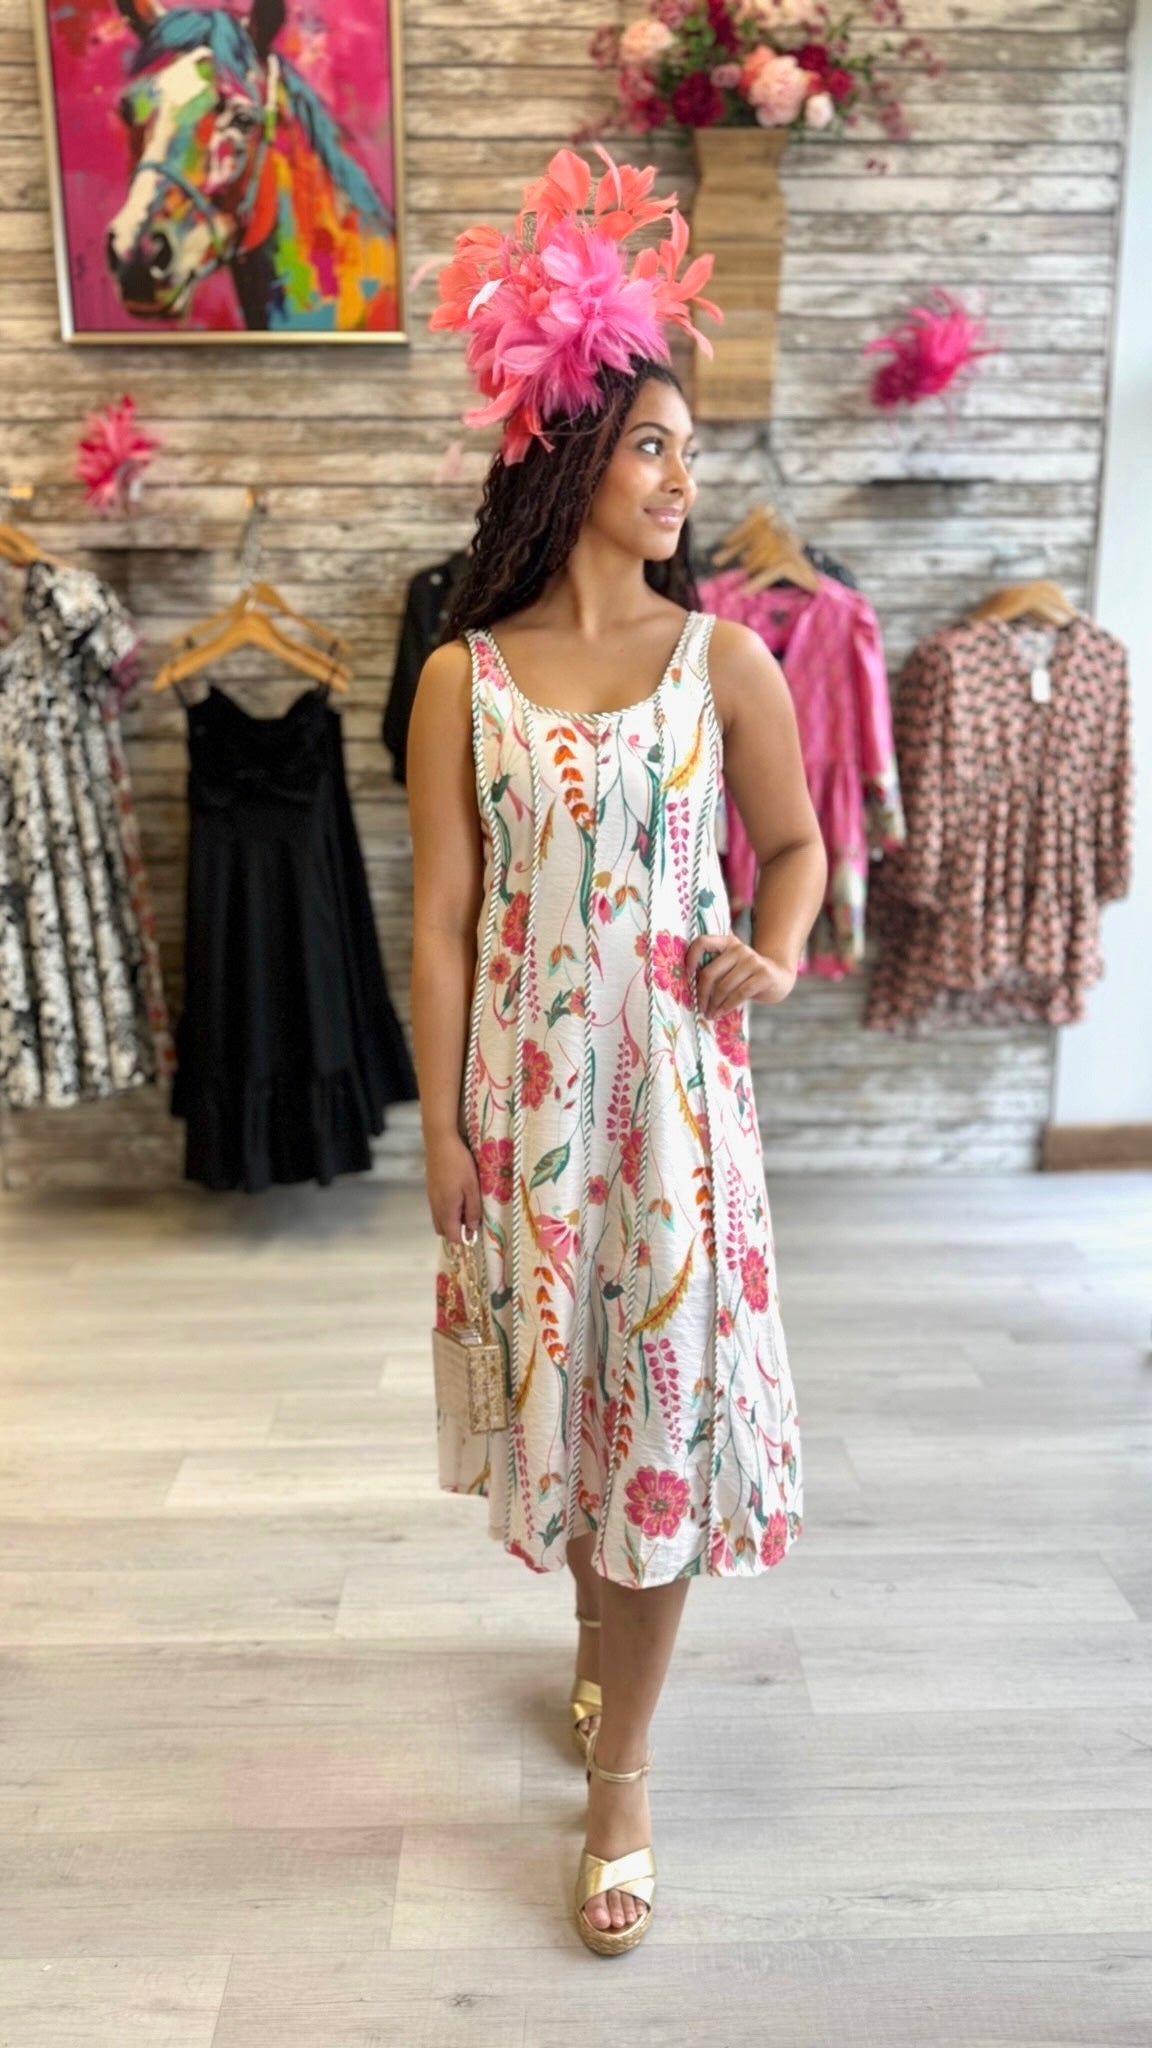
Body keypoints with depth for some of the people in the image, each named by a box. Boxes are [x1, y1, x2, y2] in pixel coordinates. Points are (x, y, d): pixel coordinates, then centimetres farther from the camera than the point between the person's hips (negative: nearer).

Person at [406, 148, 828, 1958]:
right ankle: (605, 1648, 44)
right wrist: (442, 1124, -4)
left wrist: (776, 956, -12)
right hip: (525, 1080, 1)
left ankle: (619, 1771, 23)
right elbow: (441, 920, -2)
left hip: (674, 1077, 0)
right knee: (559, 1383, 15)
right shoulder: (464, 677, -2)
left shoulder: (723, 655, -1)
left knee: (662, 1396, 4)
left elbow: (794, 841, 9)